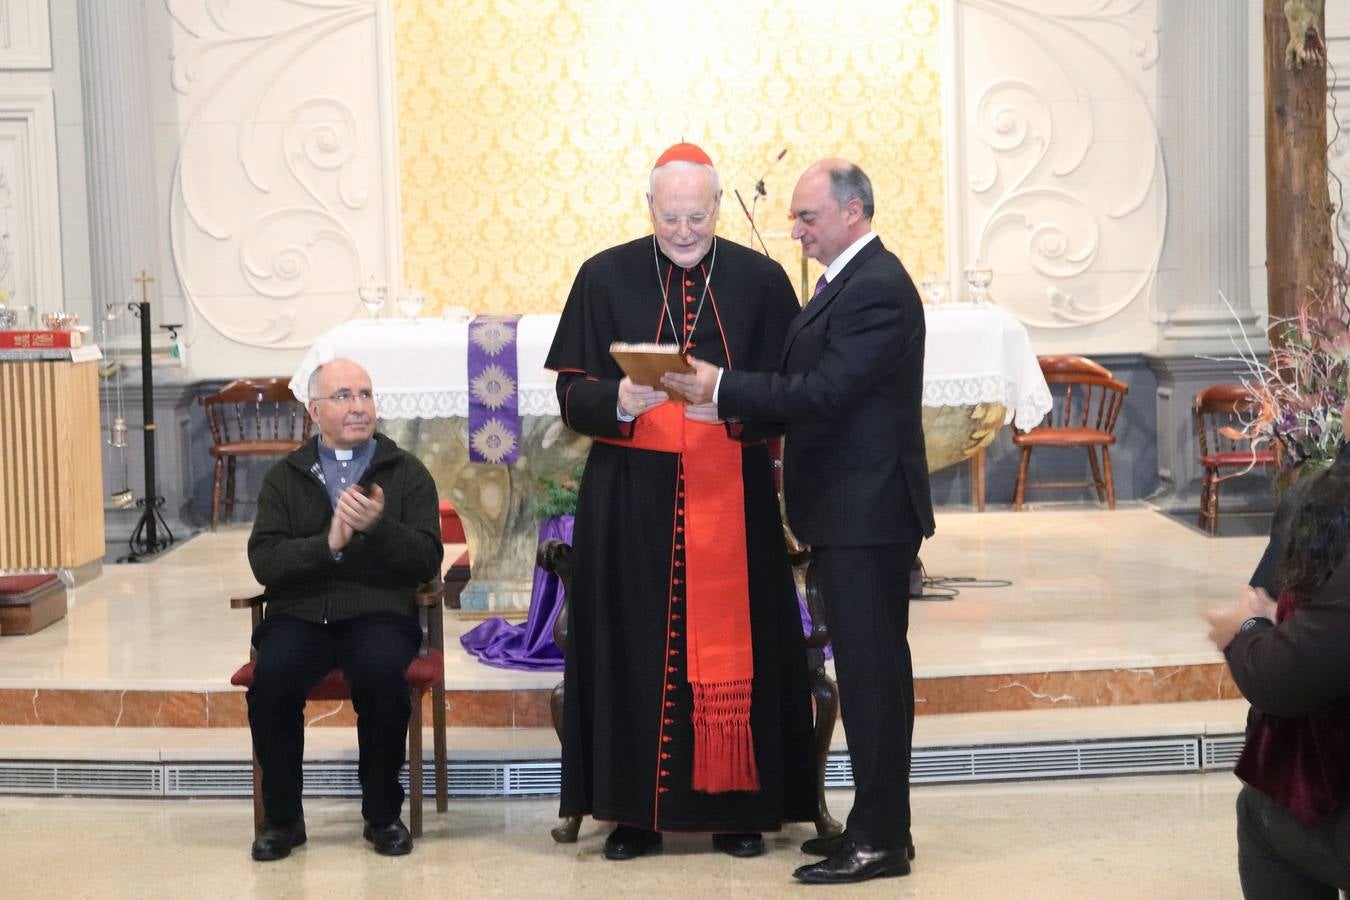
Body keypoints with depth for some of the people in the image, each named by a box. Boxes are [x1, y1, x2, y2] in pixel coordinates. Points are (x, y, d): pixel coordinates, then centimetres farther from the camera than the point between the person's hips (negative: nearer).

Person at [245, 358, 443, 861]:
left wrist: (378, 526, -15)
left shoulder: (407, 473, 11)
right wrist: (328, 545, -15)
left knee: (382, 670, -33)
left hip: (378, 612, -1)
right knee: (272, 676, -30)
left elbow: (427, 561, 2)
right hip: (299, 613, 1)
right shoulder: (285, 476, 14)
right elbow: (264, 561, 2)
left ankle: (383, 814, -13)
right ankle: (282, 817, -10)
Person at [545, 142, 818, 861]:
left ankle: (737, 806, 13)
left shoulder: (760, 281, 3)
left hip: (731, 497, 0)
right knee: (634, 648, 1)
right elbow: (572, 393, 1)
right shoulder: (605, 277, 4)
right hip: (631, 499, 0)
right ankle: (635, 810, 11)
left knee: (730, 648, 2)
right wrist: (621, 399, -19)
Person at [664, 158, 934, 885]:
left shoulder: (877, 287, -16)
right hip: (850, 508, 10)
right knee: (869, 667, 14)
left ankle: (880, 840, 2)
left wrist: (721, 387, -20)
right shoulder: (850, 281, 16)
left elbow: (825, 390, -23)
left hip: (868, 511, -10)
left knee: (871, 669, -5)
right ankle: (877, 822, 23)